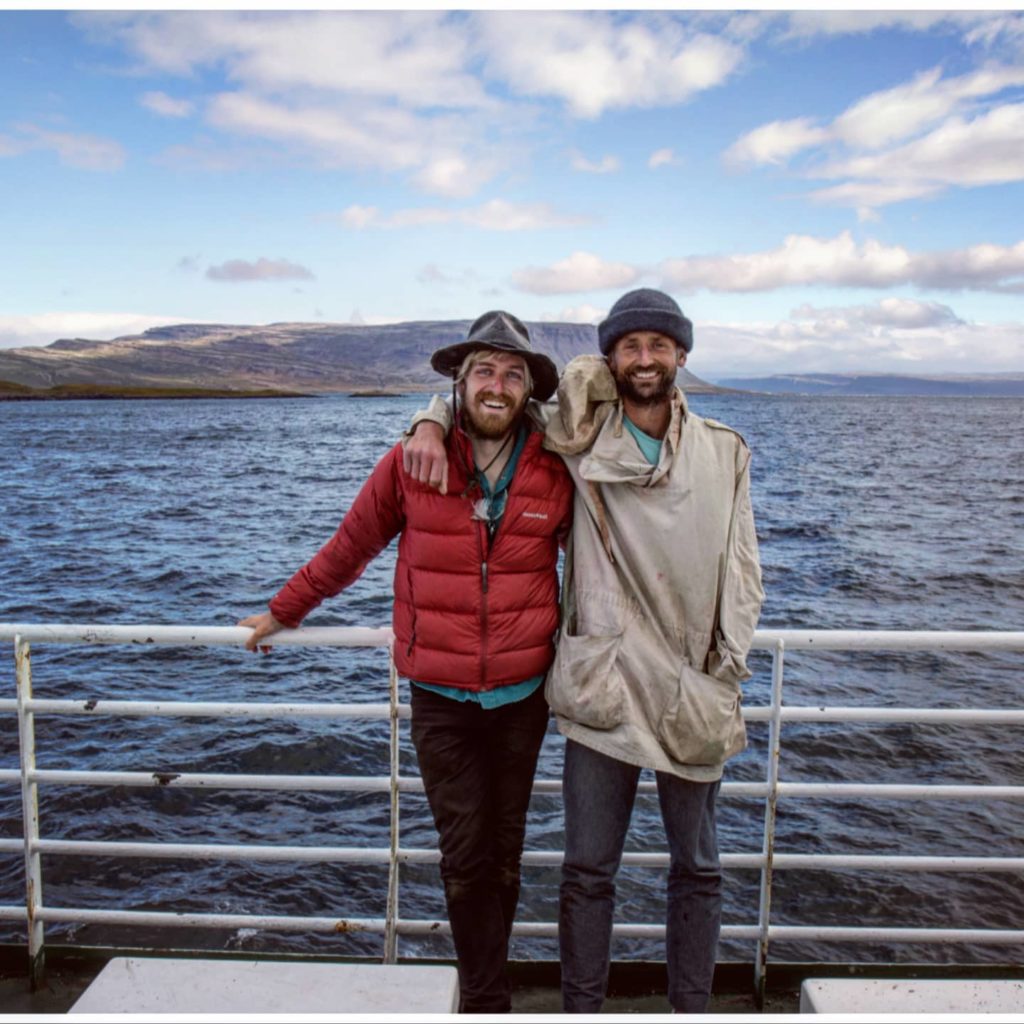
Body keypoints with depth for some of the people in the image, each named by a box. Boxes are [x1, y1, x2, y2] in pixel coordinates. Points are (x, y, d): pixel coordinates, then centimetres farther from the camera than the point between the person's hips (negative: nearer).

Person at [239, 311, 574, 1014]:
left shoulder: (556, 473, -3)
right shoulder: (411, 464, -6)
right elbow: (350, 548, 6)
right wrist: (283, 613, 15)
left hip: (523, 693, 2)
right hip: (441, 698, -1)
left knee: (504, 854, 14)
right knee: (465, 857, 4)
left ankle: (483, 991, 34)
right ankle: (489, 1004, 24)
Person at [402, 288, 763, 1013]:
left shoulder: (723, 453, 4)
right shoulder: (582, 436, 0)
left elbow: (742, 572, 6)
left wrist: (727, 673, -2)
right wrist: (432, 424, -10)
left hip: (696, 697, 2)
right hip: (603, 691, -1)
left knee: (697, 868, 17)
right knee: (588, 870, 10)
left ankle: (693, 1008, 37)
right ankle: (582, 1009, 30)